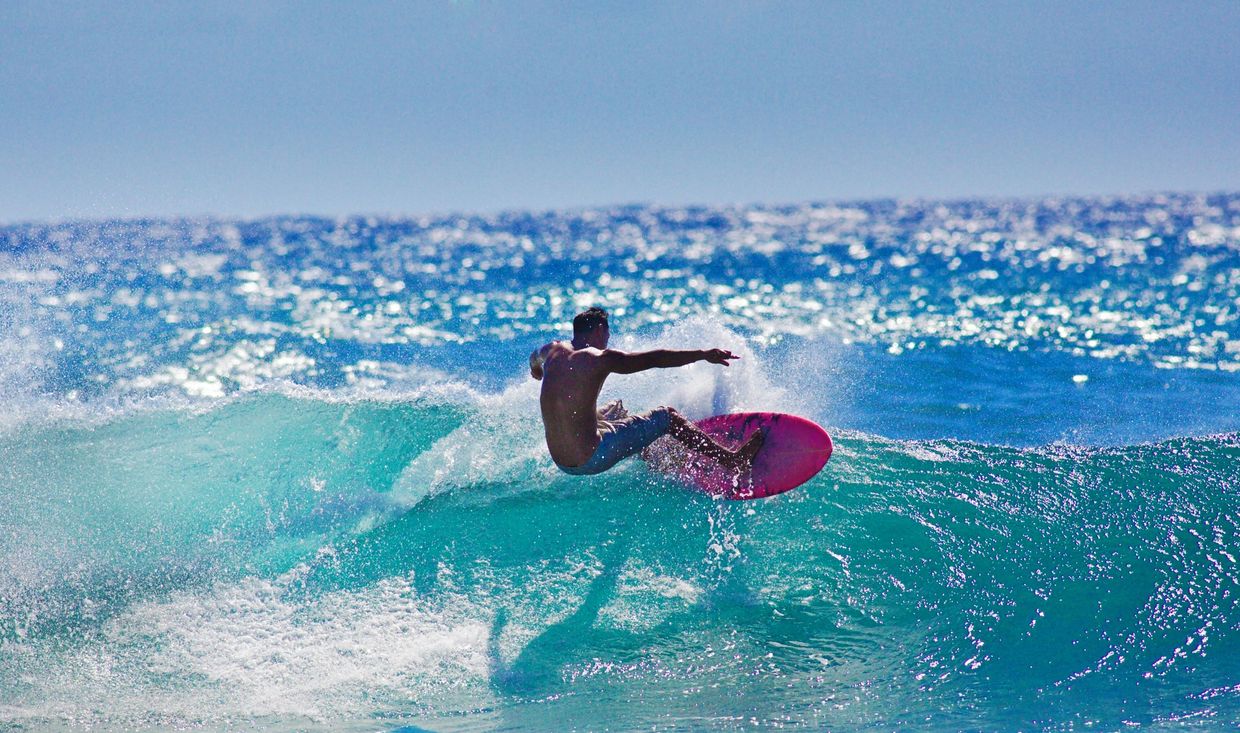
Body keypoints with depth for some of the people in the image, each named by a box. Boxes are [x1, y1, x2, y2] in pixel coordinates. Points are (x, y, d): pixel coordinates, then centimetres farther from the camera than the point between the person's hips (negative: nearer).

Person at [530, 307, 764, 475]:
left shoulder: (553, 351, 6)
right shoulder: (600, 359, -14)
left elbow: (534, 358, 32)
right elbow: (655, 359, -17)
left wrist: (536, 371, 55)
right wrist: (703, 354, -15)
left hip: (560, 461, 8)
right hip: (591, 459, -8)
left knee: (616, 409, 34)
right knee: (666, 416, 7)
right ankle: (732, 460, 13)